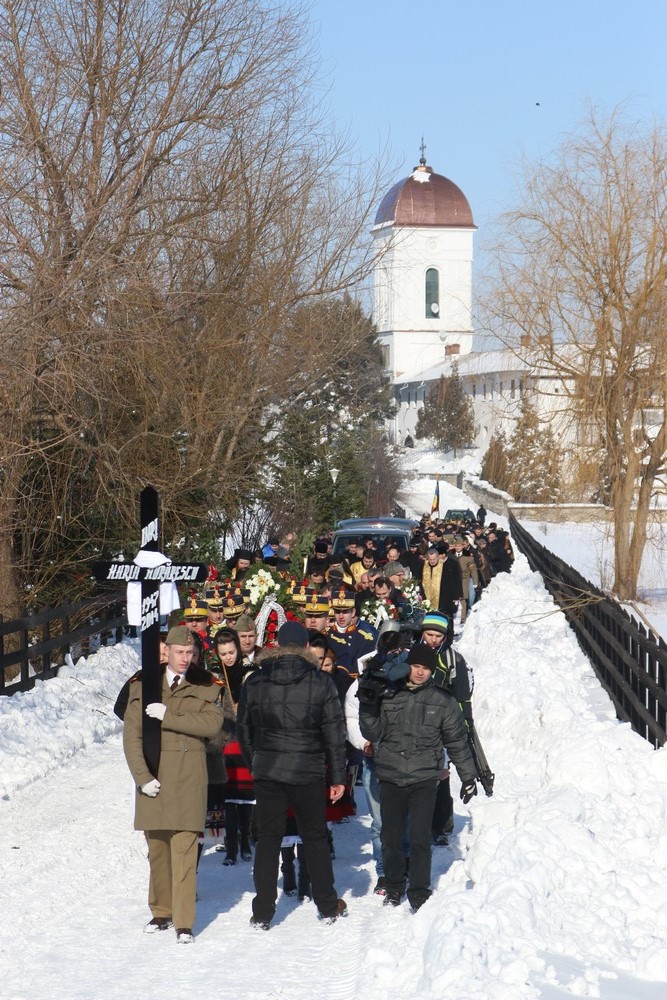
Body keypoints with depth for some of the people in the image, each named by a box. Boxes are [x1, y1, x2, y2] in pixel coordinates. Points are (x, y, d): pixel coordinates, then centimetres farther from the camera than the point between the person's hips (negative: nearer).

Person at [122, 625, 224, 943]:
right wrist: (142, 776, -8)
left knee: (184, 850, -7)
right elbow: (131, 734, 1)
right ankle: (161, 912, 21)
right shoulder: (144, 684, 6)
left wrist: (168, 716, -15)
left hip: (188, 775, -2)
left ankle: (184, 923, -6)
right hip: (152, 775, 2)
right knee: (157, 848, 7)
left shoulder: (205, 686, 6)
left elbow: (212, 723, -11)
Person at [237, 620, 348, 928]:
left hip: (267, 772, 1)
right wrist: (337, 776, 4)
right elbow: (334, 733, -2)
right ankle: (327, 906, 20)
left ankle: (262, 913, 6)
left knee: (267, 839, 8)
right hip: (308, 773, -1)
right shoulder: (321, 682, -5)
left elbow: (243, 730, 7)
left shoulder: (254, 682, 0)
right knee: (315, 838, 13)